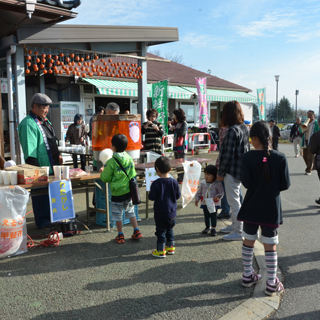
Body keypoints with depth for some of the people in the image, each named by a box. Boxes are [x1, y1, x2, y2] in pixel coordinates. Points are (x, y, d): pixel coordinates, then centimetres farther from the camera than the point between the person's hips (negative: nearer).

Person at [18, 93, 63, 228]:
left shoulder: (44, 121, 14)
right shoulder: (28, 123, -17)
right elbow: (29, 147, -22)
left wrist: (58, 155, 18)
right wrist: (35, 168, -24)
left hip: (52, 165, 9)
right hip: (41, 167, -9)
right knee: (41, 195, 2)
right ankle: (43, 221, 15)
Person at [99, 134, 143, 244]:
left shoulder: (111, 162, -17)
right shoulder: (130, 159, 1)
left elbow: (106, 178, -9)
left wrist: (102, 172, 9)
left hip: (117, 192, -5)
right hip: (129, 190, 5)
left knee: (117, 214, 10)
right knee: (130, 211, 20)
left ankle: (120, 235, 18)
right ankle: (137, 231, 21)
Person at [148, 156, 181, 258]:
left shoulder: (156, 183, -19)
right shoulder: (174, 182, -7)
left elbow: (152, 197, -15)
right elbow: (178, 195, 1)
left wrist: (150, 192, 4)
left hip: (160, 213, -4)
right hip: (172, 212, 5)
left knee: (160, 231, 8)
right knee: (170, 230, 21)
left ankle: (161, 251, 16)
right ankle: (171, 248, 33)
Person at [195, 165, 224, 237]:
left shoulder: (217, 184, -11)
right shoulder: (203, 183, 2)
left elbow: (221, 192, -9)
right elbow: (199, 192, 11)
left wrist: (218, 197, -27)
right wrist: (197, 199, 4)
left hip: (214, 203, -4)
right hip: (205, 203, 4)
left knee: (213, 216, 2)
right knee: (206, 216, 14)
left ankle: (213, 228, 16)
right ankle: (207, 227, 30)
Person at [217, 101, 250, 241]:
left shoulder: (232, 130, -20)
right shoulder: (245, 127, 8)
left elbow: (228, 154, -21)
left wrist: (220, 173, -12)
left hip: (232, 170, -10)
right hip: (241, 169, 10)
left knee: (234, 201, 0)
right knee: (234, 200, 21)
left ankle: (238, 232, 9)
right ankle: (234, 225, 35)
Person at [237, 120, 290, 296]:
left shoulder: (247, 158, -12)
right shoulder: (280, 158, -9)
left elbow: (247, 183, -15)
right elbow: (285, 184, -7)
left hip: (251, 207, 0)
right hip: (271, 209, 0)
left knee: (248, 241, 16)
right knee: (270, 246, 8)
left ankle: (248, 275, 30)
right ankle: (272, 283, 17)